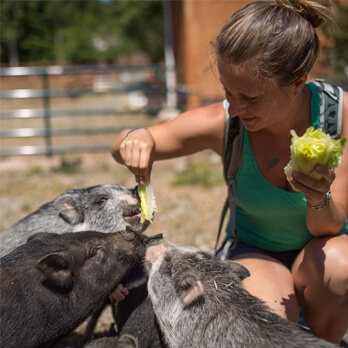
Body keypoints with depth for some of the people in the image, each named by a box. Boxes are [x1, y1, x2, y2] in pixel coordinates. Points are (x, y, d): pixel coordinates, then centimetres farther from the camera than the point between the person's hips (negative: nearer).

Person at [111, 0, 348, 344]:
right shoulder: (220, 123, -22)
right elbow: (119, 148, -10)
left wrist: (319, 201, -41)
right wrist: (137, 137, -34)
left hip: (319, 251, 1)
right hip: (256, 253, 0)